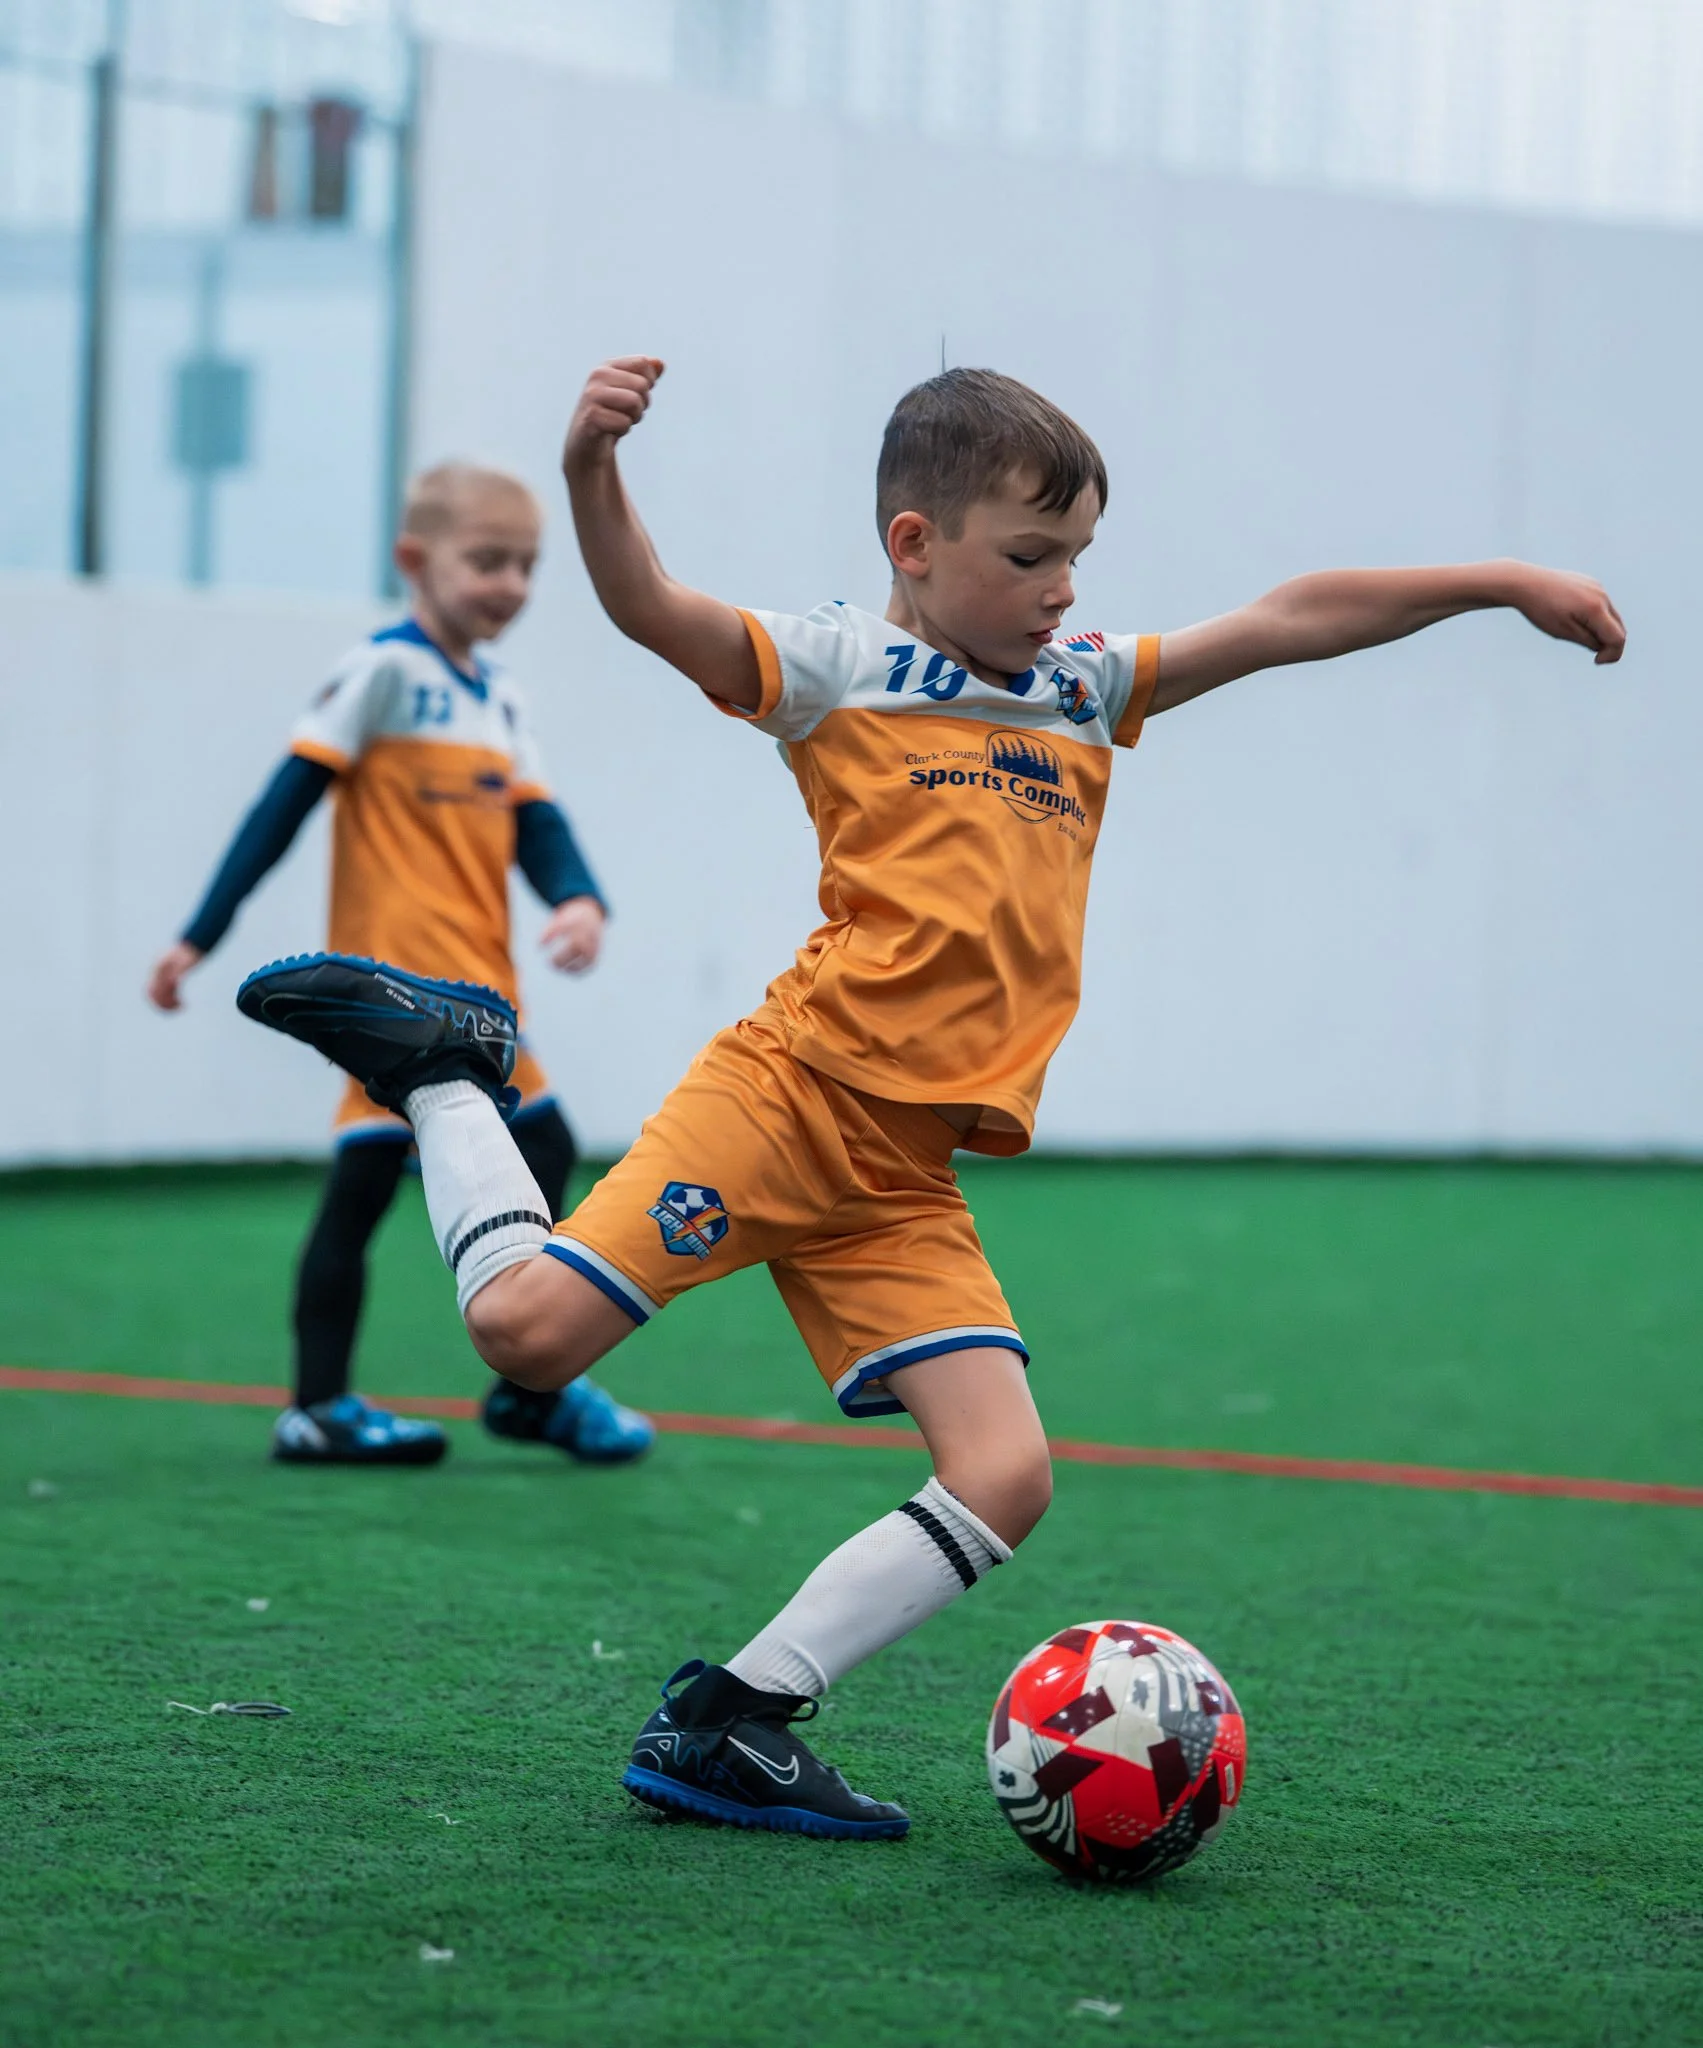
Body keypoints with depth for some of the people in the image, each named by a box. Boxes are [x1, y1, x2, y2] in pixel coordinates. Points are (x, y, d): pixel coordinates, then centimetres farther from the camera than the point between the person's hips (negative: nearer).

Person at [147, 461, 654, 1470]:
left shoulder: (503, 703, 16)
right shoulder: (385, 671, -7)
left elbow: (536, 825, 9)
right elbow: (288, 802, -8)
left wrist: (579, 899, -14)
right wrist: (203, 935, -9)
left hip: (470, 980, 8)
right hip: (410, 966, -8)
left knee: (366, 1181, 11)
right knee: (538, 1150, -13)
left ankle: (321, 1406, 16)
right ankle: (536, 1387, -3)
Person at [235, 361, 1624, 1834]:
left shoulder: (1086, 686, 19)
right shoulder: (843, 668, 2)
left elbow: (1292, 620, 21)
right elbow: (654, 610, -11)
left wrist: (1504, 583, 20)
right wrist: (592, 469, -30)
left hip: (907, 1184, 6)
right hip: (792, 1091, -5)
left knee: (1004, 1479, -9)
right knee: (530, 1327, -17)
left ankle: (730, 1725, -2)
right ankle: (445, 1075, 11)